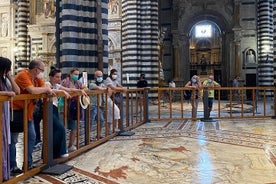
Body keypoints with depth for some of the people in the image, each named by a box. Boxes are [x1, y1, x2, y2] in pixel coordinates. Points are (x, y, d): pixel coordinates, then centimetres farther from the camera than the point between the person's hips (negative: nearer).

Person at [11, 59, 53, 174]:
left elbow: (46, 89, 6)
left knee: (32, 137, 12)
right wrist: (46, 89, -16)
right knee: (13, 140, 2)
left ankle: (28, 164, 23)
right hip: (16, 112, -9)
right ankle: (12, 167, 13)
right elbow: (32, 90, -31)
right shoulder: (23, 75, -20)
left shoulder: (37, 78, 6)